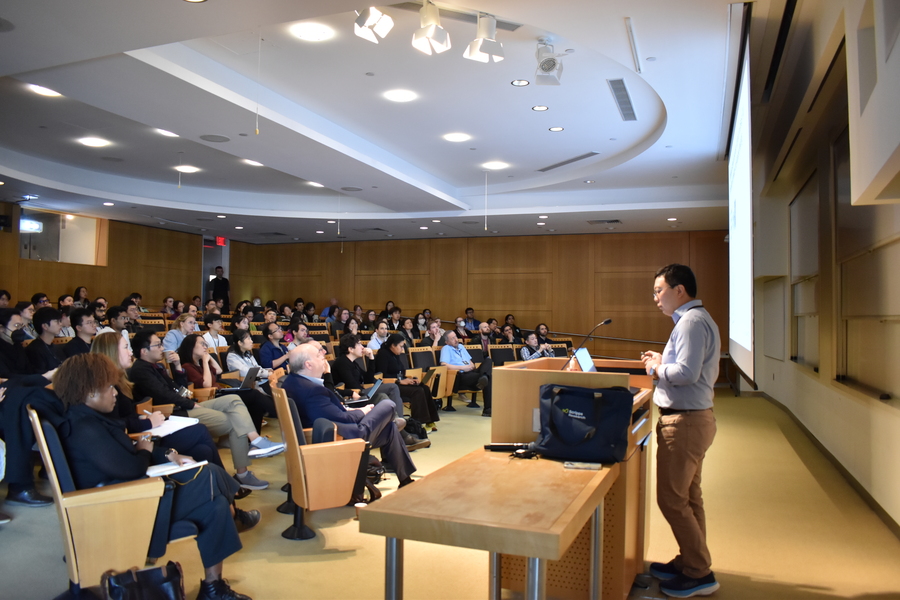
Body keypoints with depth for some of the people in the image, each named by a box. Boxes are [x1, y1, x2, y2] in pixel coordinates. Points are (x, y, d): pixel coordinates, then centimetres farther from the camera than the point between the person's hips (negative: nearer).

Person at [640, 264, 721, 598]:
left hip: (685, 421, -11)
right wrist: (663, 363, 9)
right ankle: (690, 562, 29)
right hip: (694, 417, 11)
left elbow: (687, 372, -27)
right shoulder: (698, 319, 16)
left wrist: (656, 369, -10)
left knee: (672, 499, -2)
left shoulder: (691, 322, -18)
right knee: (688, 497, 18)